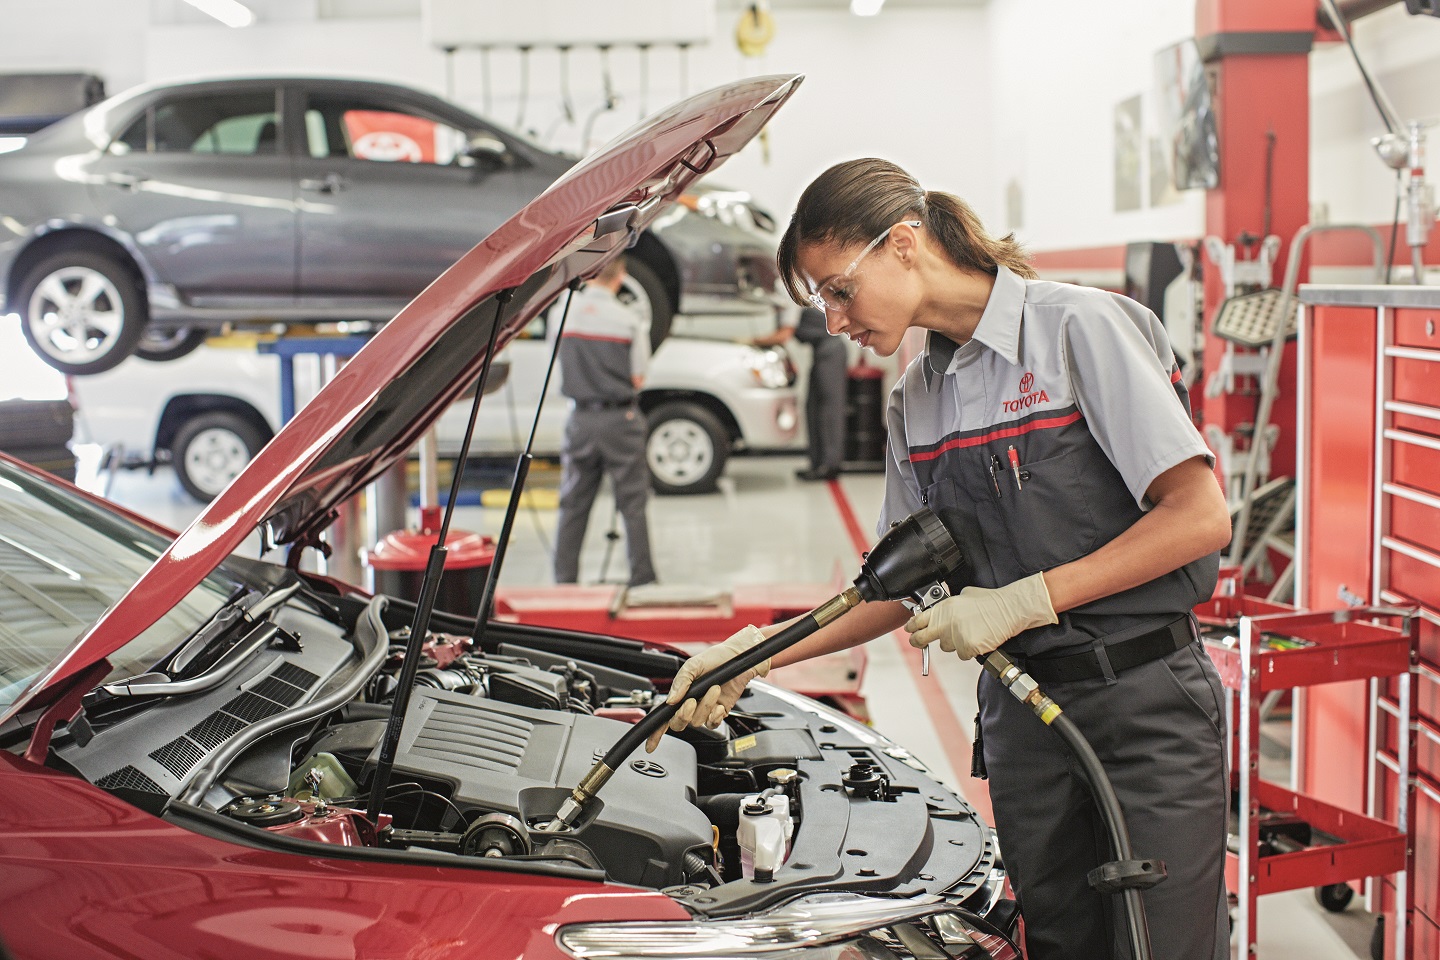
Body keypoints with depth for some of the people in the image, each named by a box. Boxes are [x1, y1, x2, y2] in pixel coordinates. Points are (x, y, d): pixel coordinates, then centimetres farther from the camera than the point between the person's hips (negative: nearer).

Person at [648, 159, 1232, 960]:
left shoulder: (1081, 328, -10)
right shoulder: (918, 399, 9)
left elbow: (1201, 518, -15)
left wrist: (1021, 601, -18)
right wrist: (757, 653, 5)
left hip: (1146, 702, -5)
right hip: (1023, 709, 6)